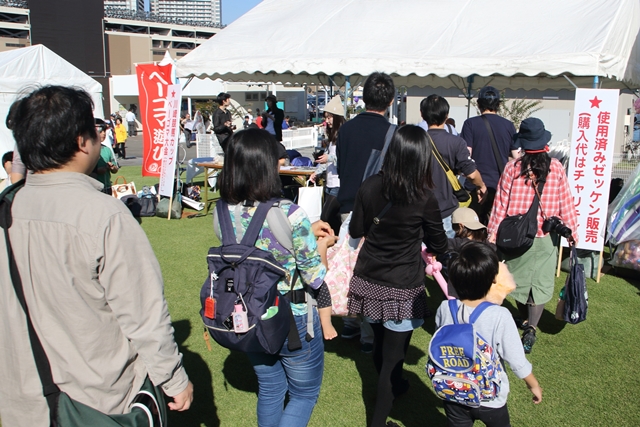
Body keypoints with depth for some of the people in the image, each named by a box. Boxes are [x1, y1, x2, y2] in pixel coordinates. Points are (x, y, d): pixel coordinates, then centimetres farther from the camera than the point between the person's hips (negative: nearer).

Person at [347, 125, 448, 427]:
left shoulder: (370, 186, -8)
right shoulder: (424, 198, -17)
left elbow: (355, 230, 5)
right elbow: (438, 246, -3)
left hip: (368, 281, 5)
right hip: (401, 288, -5)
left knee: (379, 343, 26)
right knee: (393, 354, 9)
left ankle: (391, 387, 52)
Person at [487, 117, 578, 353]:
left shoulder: (513, 167, -8)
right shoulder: (556, 168, -5)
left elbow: (501, 202, -6)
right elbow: (565, 202, 0)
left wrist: (493, 231, 0)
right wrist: (571, 230, 12)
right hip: (546, 236, 0)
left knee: (519, 278, 16)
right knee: (541, 281, 6)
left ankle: (525, 320, 32)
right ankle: (531, 328, -3)